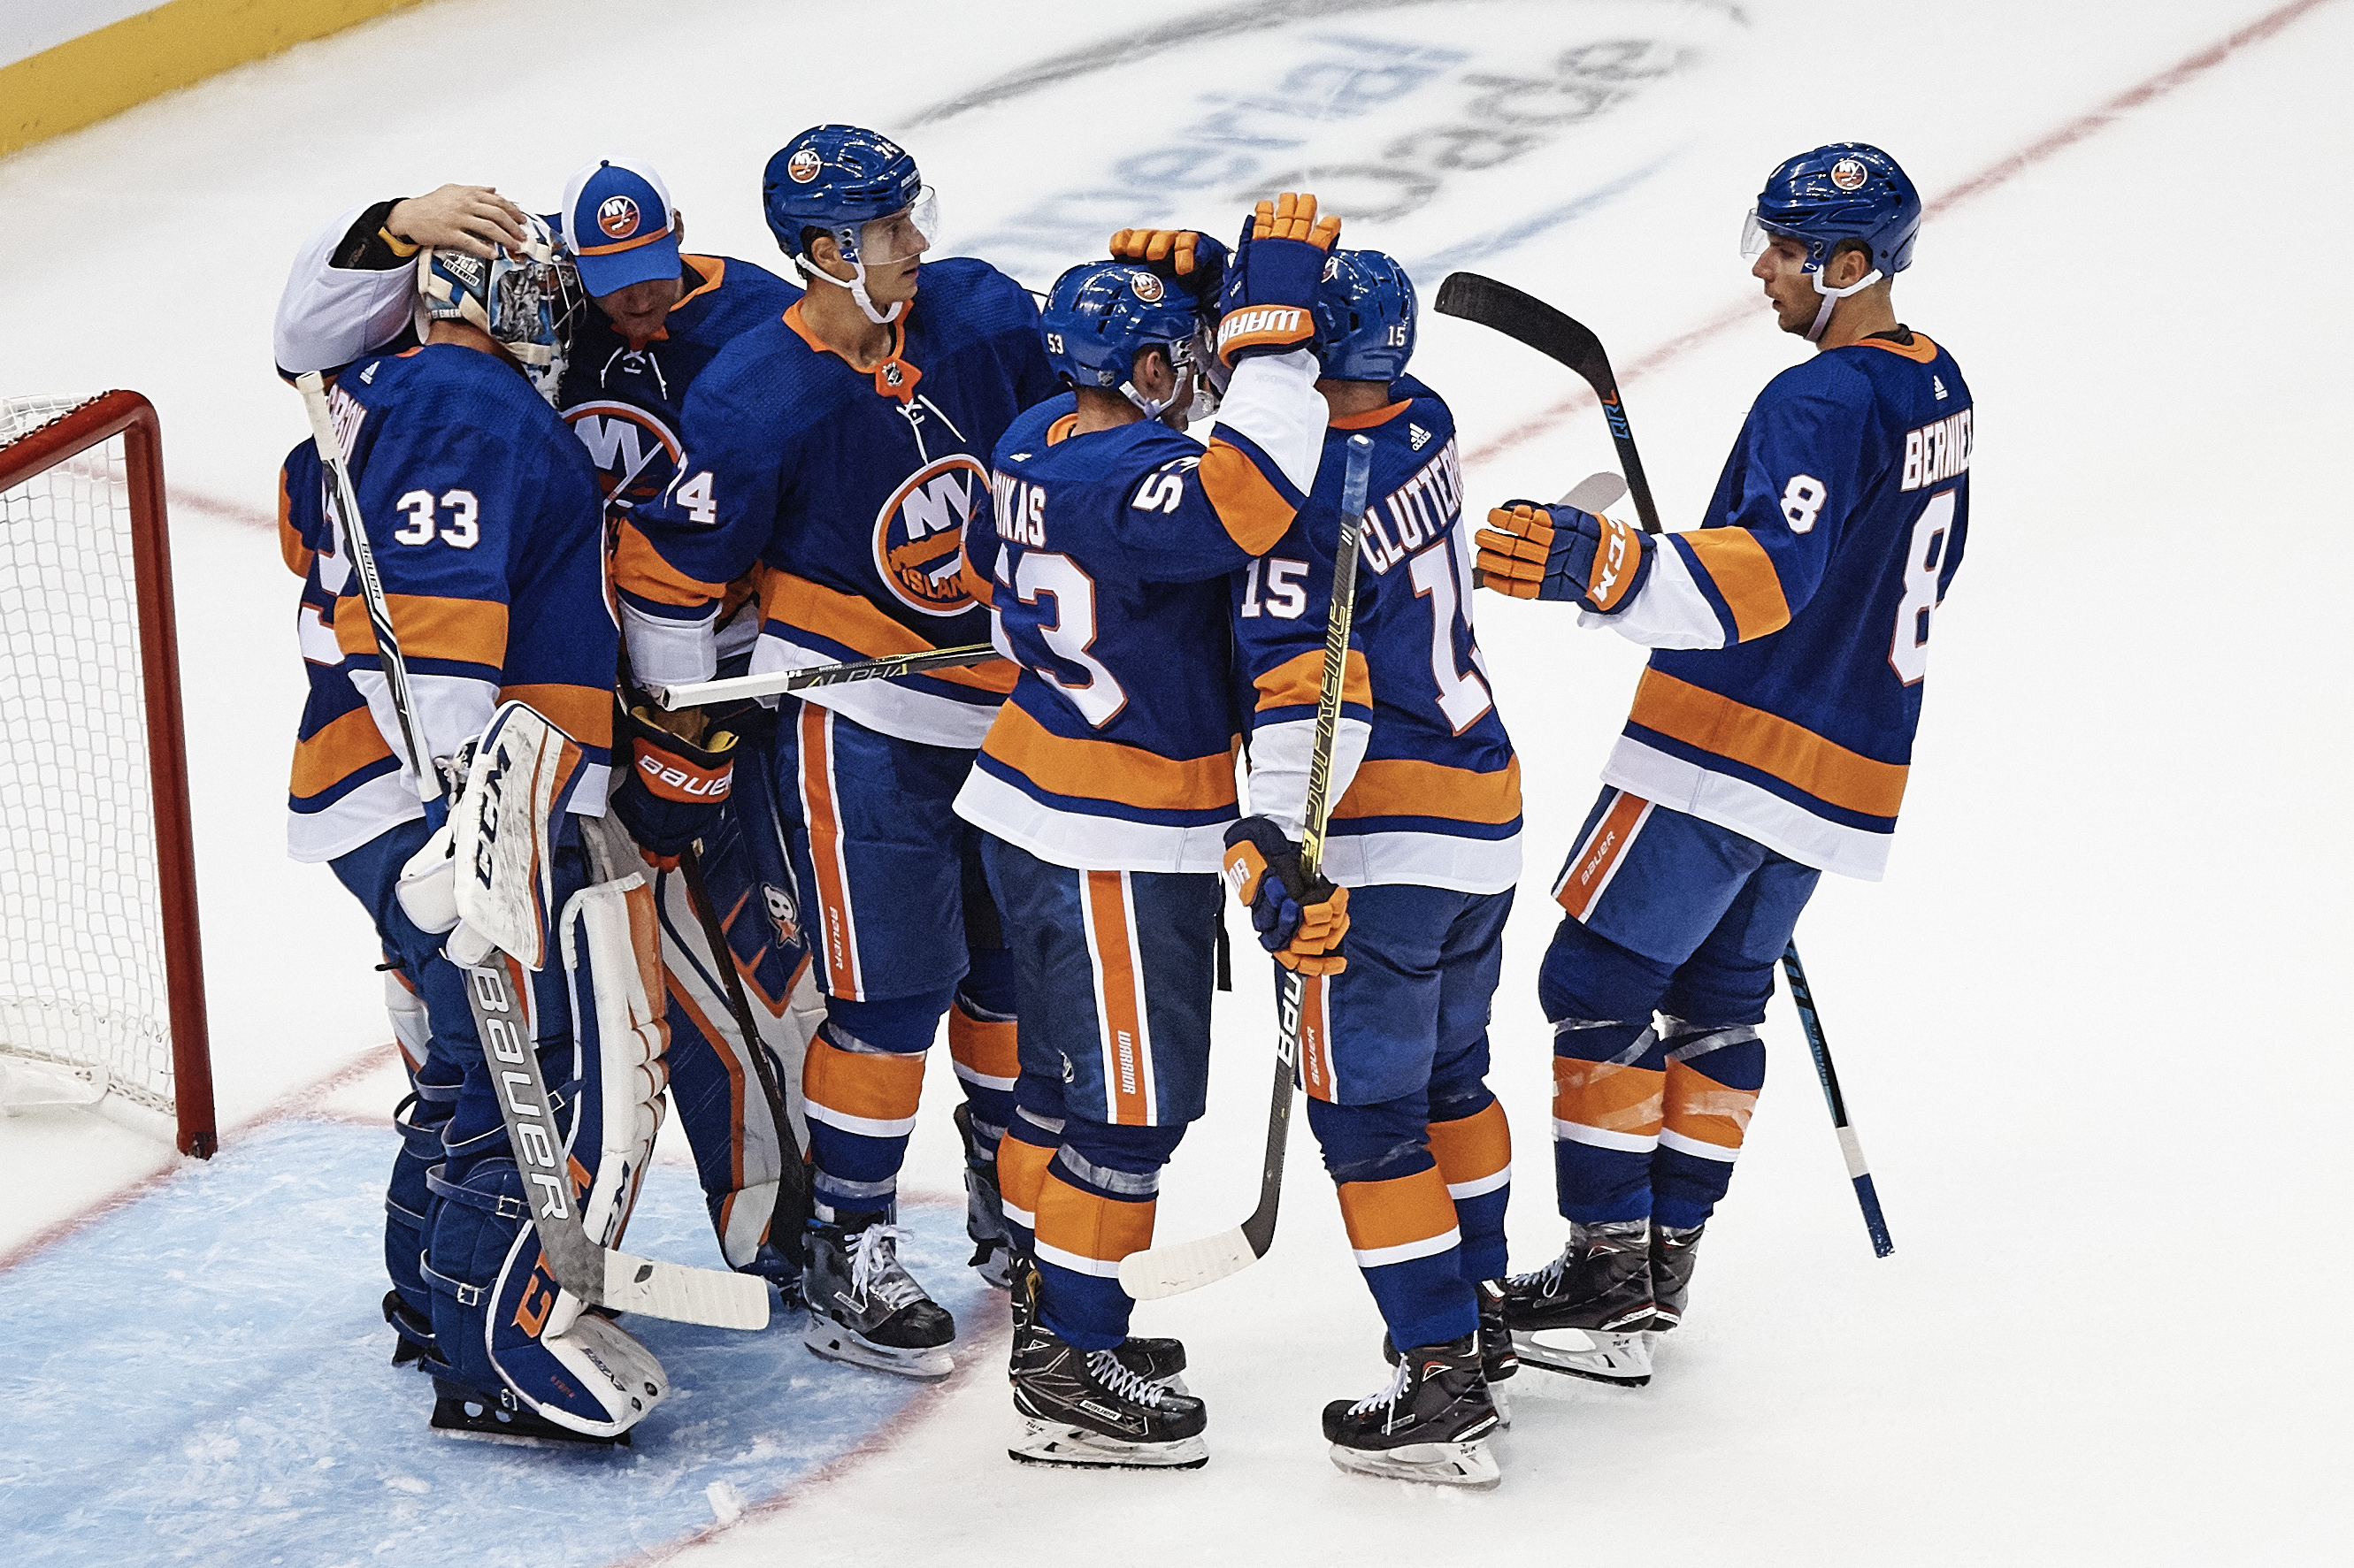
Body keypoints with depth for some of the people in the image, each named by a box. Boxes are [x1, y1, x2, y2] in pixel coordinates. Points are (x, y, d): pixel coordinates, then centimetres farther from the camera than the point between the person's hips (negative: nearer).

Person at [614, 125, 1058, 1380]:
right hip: (854, 718, -6)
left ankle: (1011, 1207, 38)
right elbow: (668, 570, -13)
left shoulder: (983, 315, -7)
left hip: (1009, 700, 6)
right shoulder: (757, 401, -22)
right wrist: (681, 734, -8)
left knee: (1019, 958, 17)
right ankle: (845, 1260, 8)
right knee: (890, 985, -6)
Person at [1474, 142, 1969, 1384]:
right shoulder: (1937, 388, 11)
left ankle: (1608, 1279, -4)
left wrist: (1601, 569, -44)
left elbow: (1767, 576, -33)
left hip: (1731, 749, -9)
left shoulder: (1821, 405, -20)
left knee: (1598, 981, -3)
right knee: (1717, 995, 17)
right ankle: (1668, 1252, 20)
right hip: (1844, 761, 10)